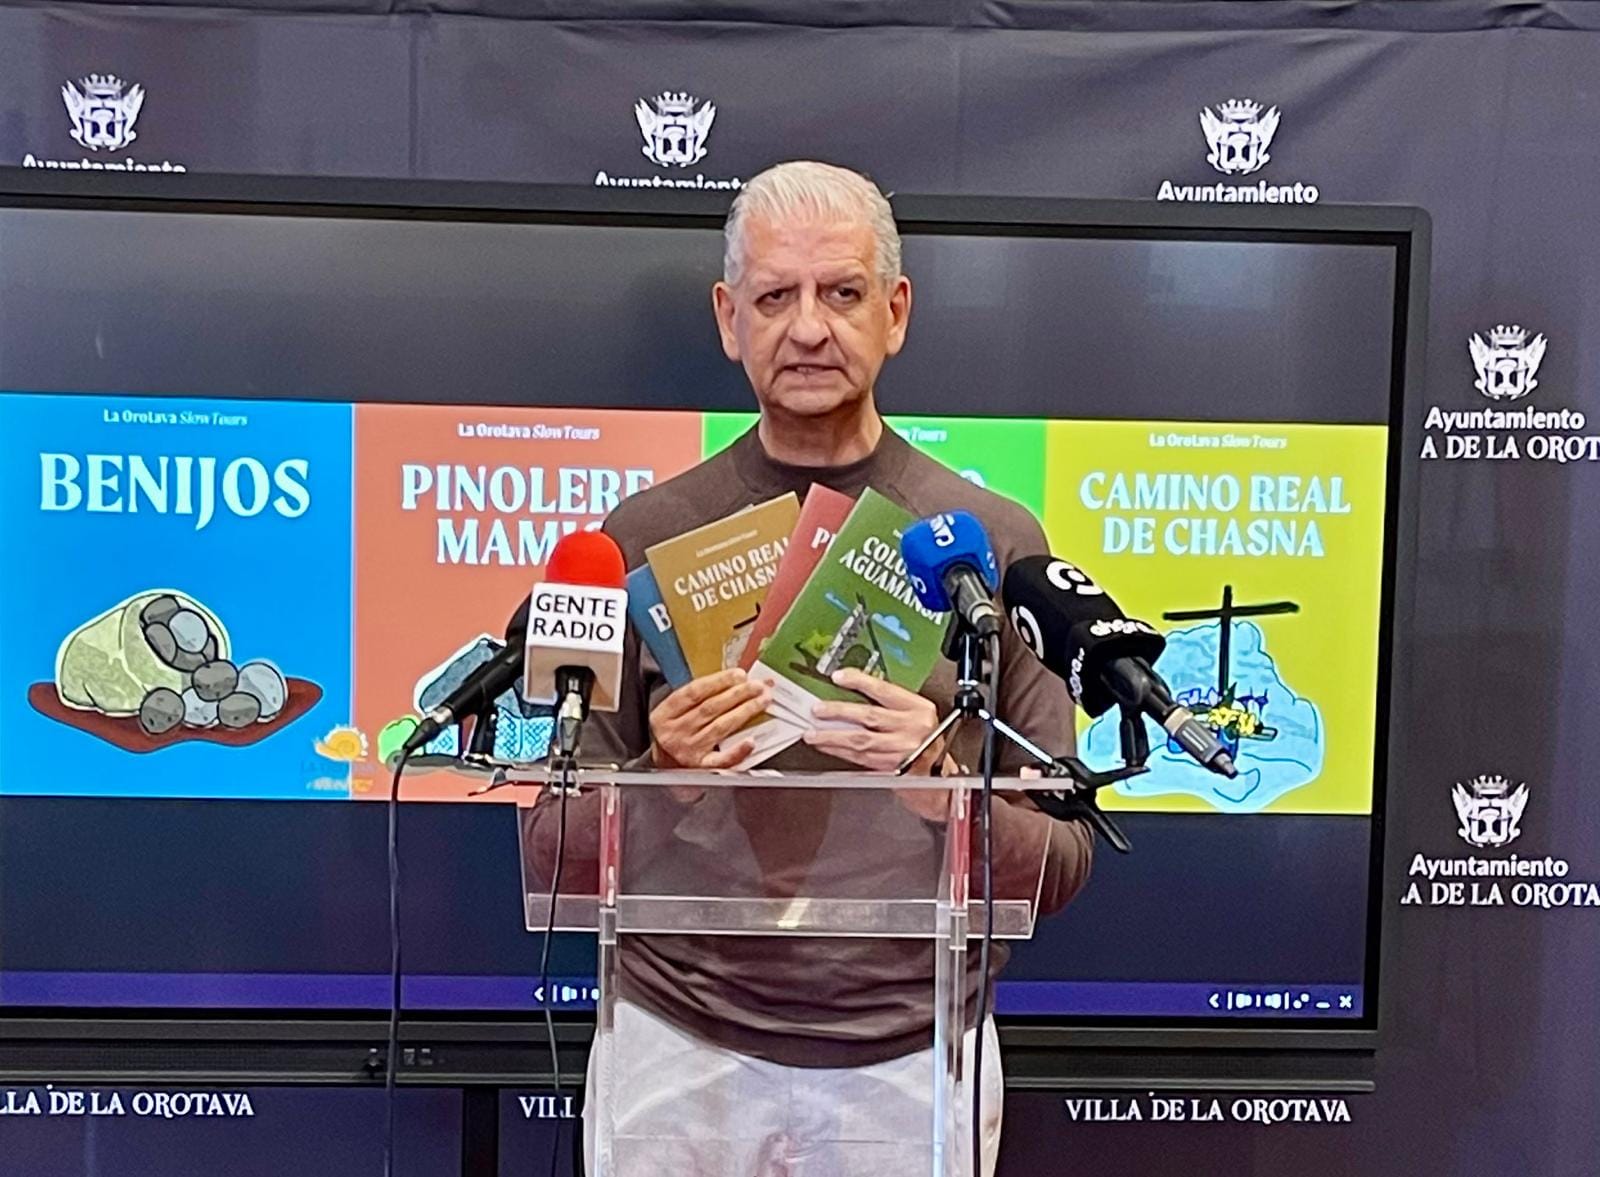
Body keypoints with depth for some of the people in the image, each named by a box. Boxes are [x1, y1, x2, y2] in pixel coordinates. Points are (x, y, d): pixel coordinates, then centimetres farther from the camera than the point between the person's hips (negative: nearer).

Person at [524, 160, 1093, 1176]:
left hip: (911, 1060, 0)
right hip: (679, 1053, 1)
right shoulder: (643, 540, -3)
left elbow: (1061, 864, -2)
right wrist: (660, 777, -19)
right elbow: (555, 849, 0)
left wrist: (942, 793, -21)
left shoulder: (994, 542, -4)